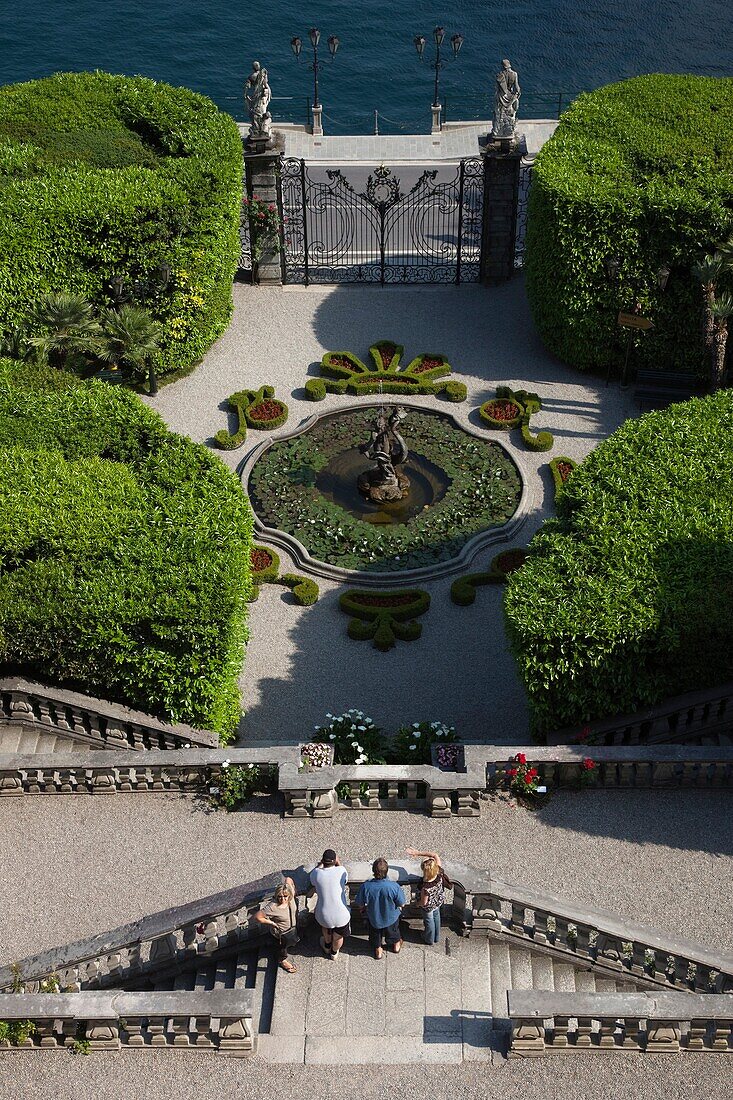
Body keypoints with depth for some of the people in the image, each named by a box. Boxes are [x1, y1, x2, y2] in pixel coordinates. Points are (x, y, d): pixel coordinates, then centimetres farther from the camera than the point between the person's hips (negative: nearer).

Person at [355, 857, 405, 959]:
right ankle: (396, 945, 61)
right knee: (393, 931, 34)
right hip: (391, 918, 0)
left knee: (375, 933, 33)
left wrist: (365, 907, 7)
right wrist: (399, 908, 6)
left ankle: (378, 950, 56)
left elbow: (361, 905, -17)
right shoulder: (394, 886, -37)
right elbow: (401, 904, -19)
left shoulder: (365, 886, -35)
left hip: (374, 918, 0)